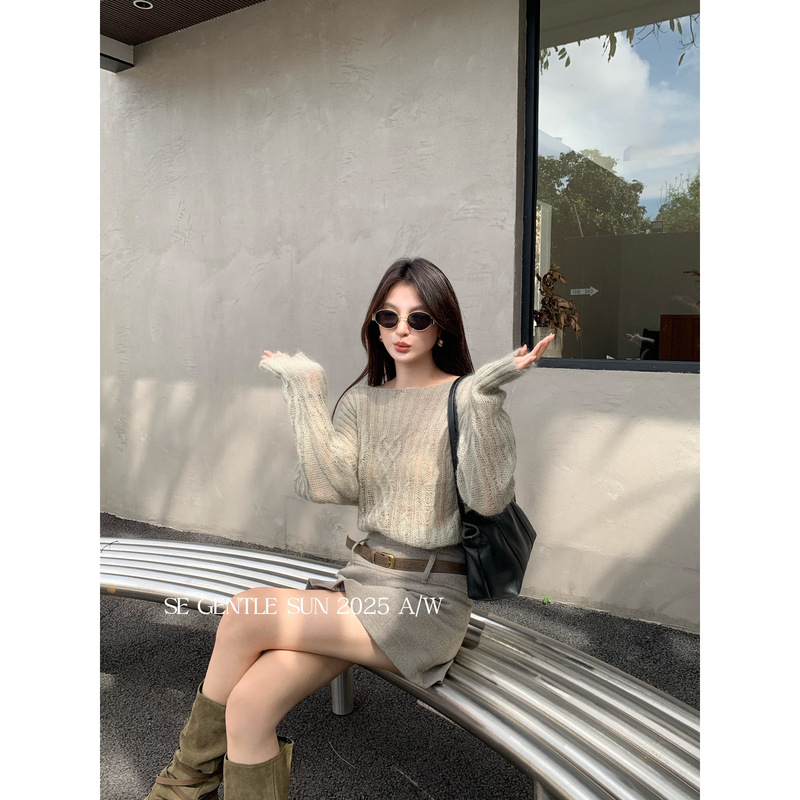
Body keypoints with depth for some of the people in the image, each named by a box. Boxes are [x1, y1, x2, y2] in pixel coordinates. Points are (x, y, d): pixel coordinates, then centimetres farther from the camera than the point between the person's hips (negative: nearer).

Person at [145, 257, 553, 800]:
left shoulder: (463, 399, -5)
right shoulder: (361, 400, 10)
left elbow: (488, 499, -18)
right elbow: (328, 486, -5)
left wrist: (485, 396, -26)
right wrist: (308, 389, -5)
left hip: (427, 598, -5)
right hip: (360, 582, 5)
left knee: (247, 613, -18)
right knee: (248, 704, -17)